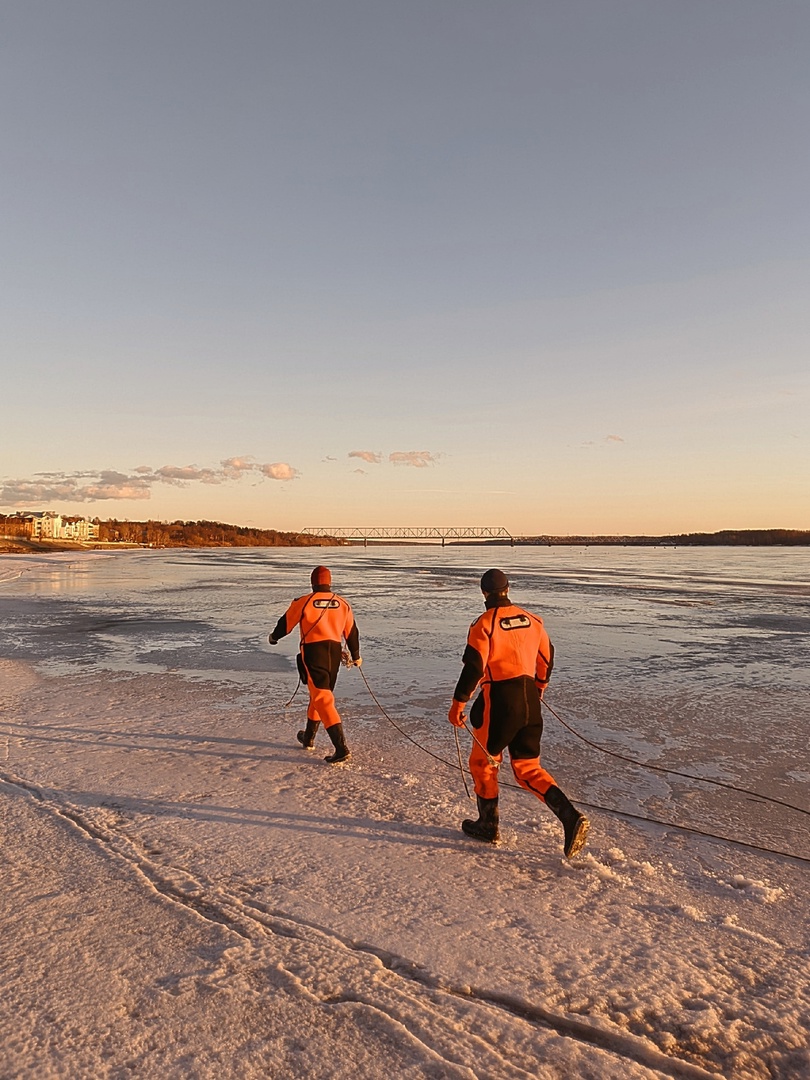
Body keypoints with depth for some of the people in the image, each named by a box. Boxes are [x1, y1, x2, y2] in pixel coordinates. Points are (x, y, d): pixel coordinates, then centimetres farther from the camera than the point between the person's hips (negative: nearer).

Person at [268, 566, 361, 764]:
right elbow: (352, 632, 14)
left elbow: (286, 623, 7)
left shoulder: (303, 602, -5)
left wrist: (274, 637, 28)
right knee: (320, 694, 22)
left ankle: (341, 747, -17)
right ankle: (309, 737, 39)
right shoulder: (342, 604, 7)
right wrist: (355, 656, 28)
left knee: (322, 698, -7)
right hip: (335, 652, 5)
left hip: (313, 651, -5)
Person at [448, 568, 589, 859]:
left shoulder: (484, 624, -11)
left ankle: (487, 826, 27)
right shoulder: (531, 620, 7)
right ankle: (571, 816, -1)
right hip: (529, 700, 6)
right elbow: (546, 658, 17)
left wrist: (458, 704, -8)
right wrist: (540, 686, 34)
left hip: (499, 701, -6)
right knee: (528, 767, 15)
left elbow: (473, 667, -16)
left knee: (483, 762, 16)